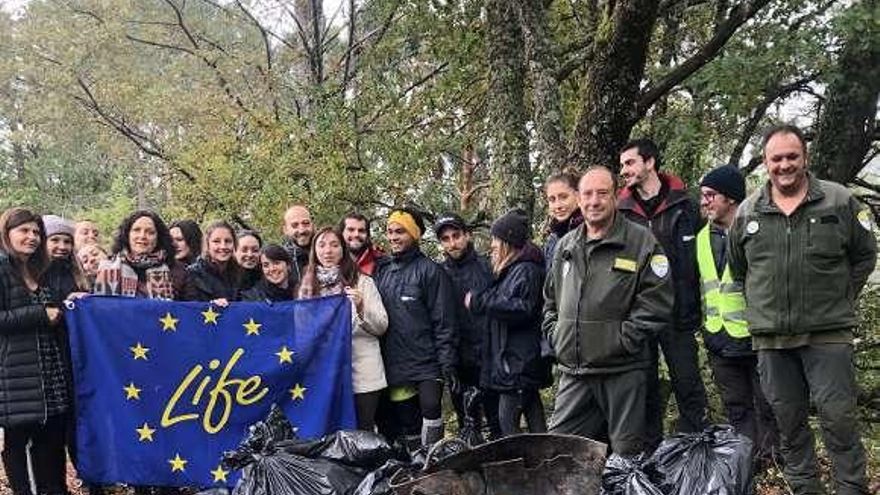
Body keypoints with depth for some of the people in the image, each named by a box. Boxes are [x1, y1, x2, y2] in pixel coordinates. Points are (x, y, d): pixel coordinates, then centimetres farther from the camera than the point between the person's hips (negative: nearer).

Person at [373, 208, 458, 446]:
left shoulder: (429, 271, -5)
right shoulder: (381, 270, 11)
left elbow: (444, 322, -8)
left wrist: (447, 363, -12)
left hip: (426, 364, -5)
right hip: (391, 363, 6)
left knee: (431, 409, -9)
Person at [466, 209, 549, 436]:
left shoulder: (526, 270, -13)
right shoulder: (512, 270, 18)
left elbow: (522, 309, -23)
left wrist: (481, 301, -19)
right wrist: (481, 300, 10)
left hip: (521, 360, -10)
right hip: (513, 358, 10)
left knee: (508, 418, -9)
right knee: (533, 415, 11)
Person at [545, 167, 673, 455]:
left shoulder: (641, 242, -5)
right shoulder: (565, 246, 14)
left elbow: (657, 300, -12)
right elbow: (550, 299, 24)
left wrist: (624, 339, -15)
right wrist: (556, 335, 10)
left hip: (623, 370, -5)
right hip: (573, 372, 5)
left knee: (628, 454, 5)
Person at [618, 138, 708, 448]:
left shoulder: (683, 206, 0)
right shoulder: (621, 212, 6)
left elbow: (700, 258, -1)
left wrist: (696, 306, -7)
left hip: (678, 313, -2)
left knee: (687, 384, 3)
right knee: (646, 388, 11)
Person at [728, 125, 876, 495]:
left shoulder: (840, 201, -1)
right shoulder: (747, 212, 5)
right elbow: (737, 270, 17)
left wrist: (840, 300, 4)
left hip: (828, 333, -3)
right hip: (770, 336, 3)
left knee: (838, 416, -2)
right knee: (788, 420, 11)